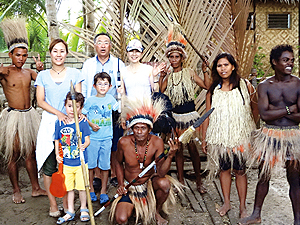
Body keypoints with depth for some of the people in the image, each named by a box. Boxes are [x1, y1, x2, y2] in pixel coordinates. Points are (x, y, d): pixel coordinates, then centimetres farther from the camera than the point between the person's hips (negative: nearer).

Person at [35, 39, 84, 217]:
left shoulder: (74, 74, 8)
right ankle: (53, 204, 12)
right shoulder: (43, 75, 10)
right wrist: (58, 113, -12)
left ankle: (67, 202, 14)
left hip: (69, 122, 0)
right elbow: (40, 101, 2)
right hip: (49, 123, 1)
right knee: (49, 166, 0)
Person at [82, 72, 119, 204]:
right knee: (90, 164, 5)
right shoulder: (90, 100, -2)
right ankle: (91, 190, 22)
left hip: (106, 138, 2)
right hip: (92, 137, -2)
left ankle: (103, 191, 19)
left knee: (105, 165, 6)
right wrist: (91, 124, -9)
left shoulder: (110, 99, 7)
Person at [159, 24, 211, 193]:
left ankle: (199, 181, 12)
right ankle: (181, 181, 20)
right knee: (178, 148, 7)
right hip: (174, 116, 2)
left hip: (190, 115, -2)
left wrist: (205, 71, -13)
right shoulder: (168, 75, 7)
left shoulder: (189, 73, 2)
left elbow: (207, 86, -3)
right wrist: (161, 77, -13)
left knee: (192, 147, -3)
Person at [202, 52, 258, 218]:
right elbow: (207, 116, 9)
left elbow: (255, 113, 4)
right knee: (224, 169, 10)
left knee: (240, 170, 4)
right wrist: (204, 139, 9)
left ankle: (243, 207, 17)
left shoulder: (245, 86, 0)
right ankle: (226, 203, 26)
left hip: (240, 136, -2)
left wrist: (254, 100, -16)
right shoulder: (213, 90, 6)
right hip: (220, 136, 2)